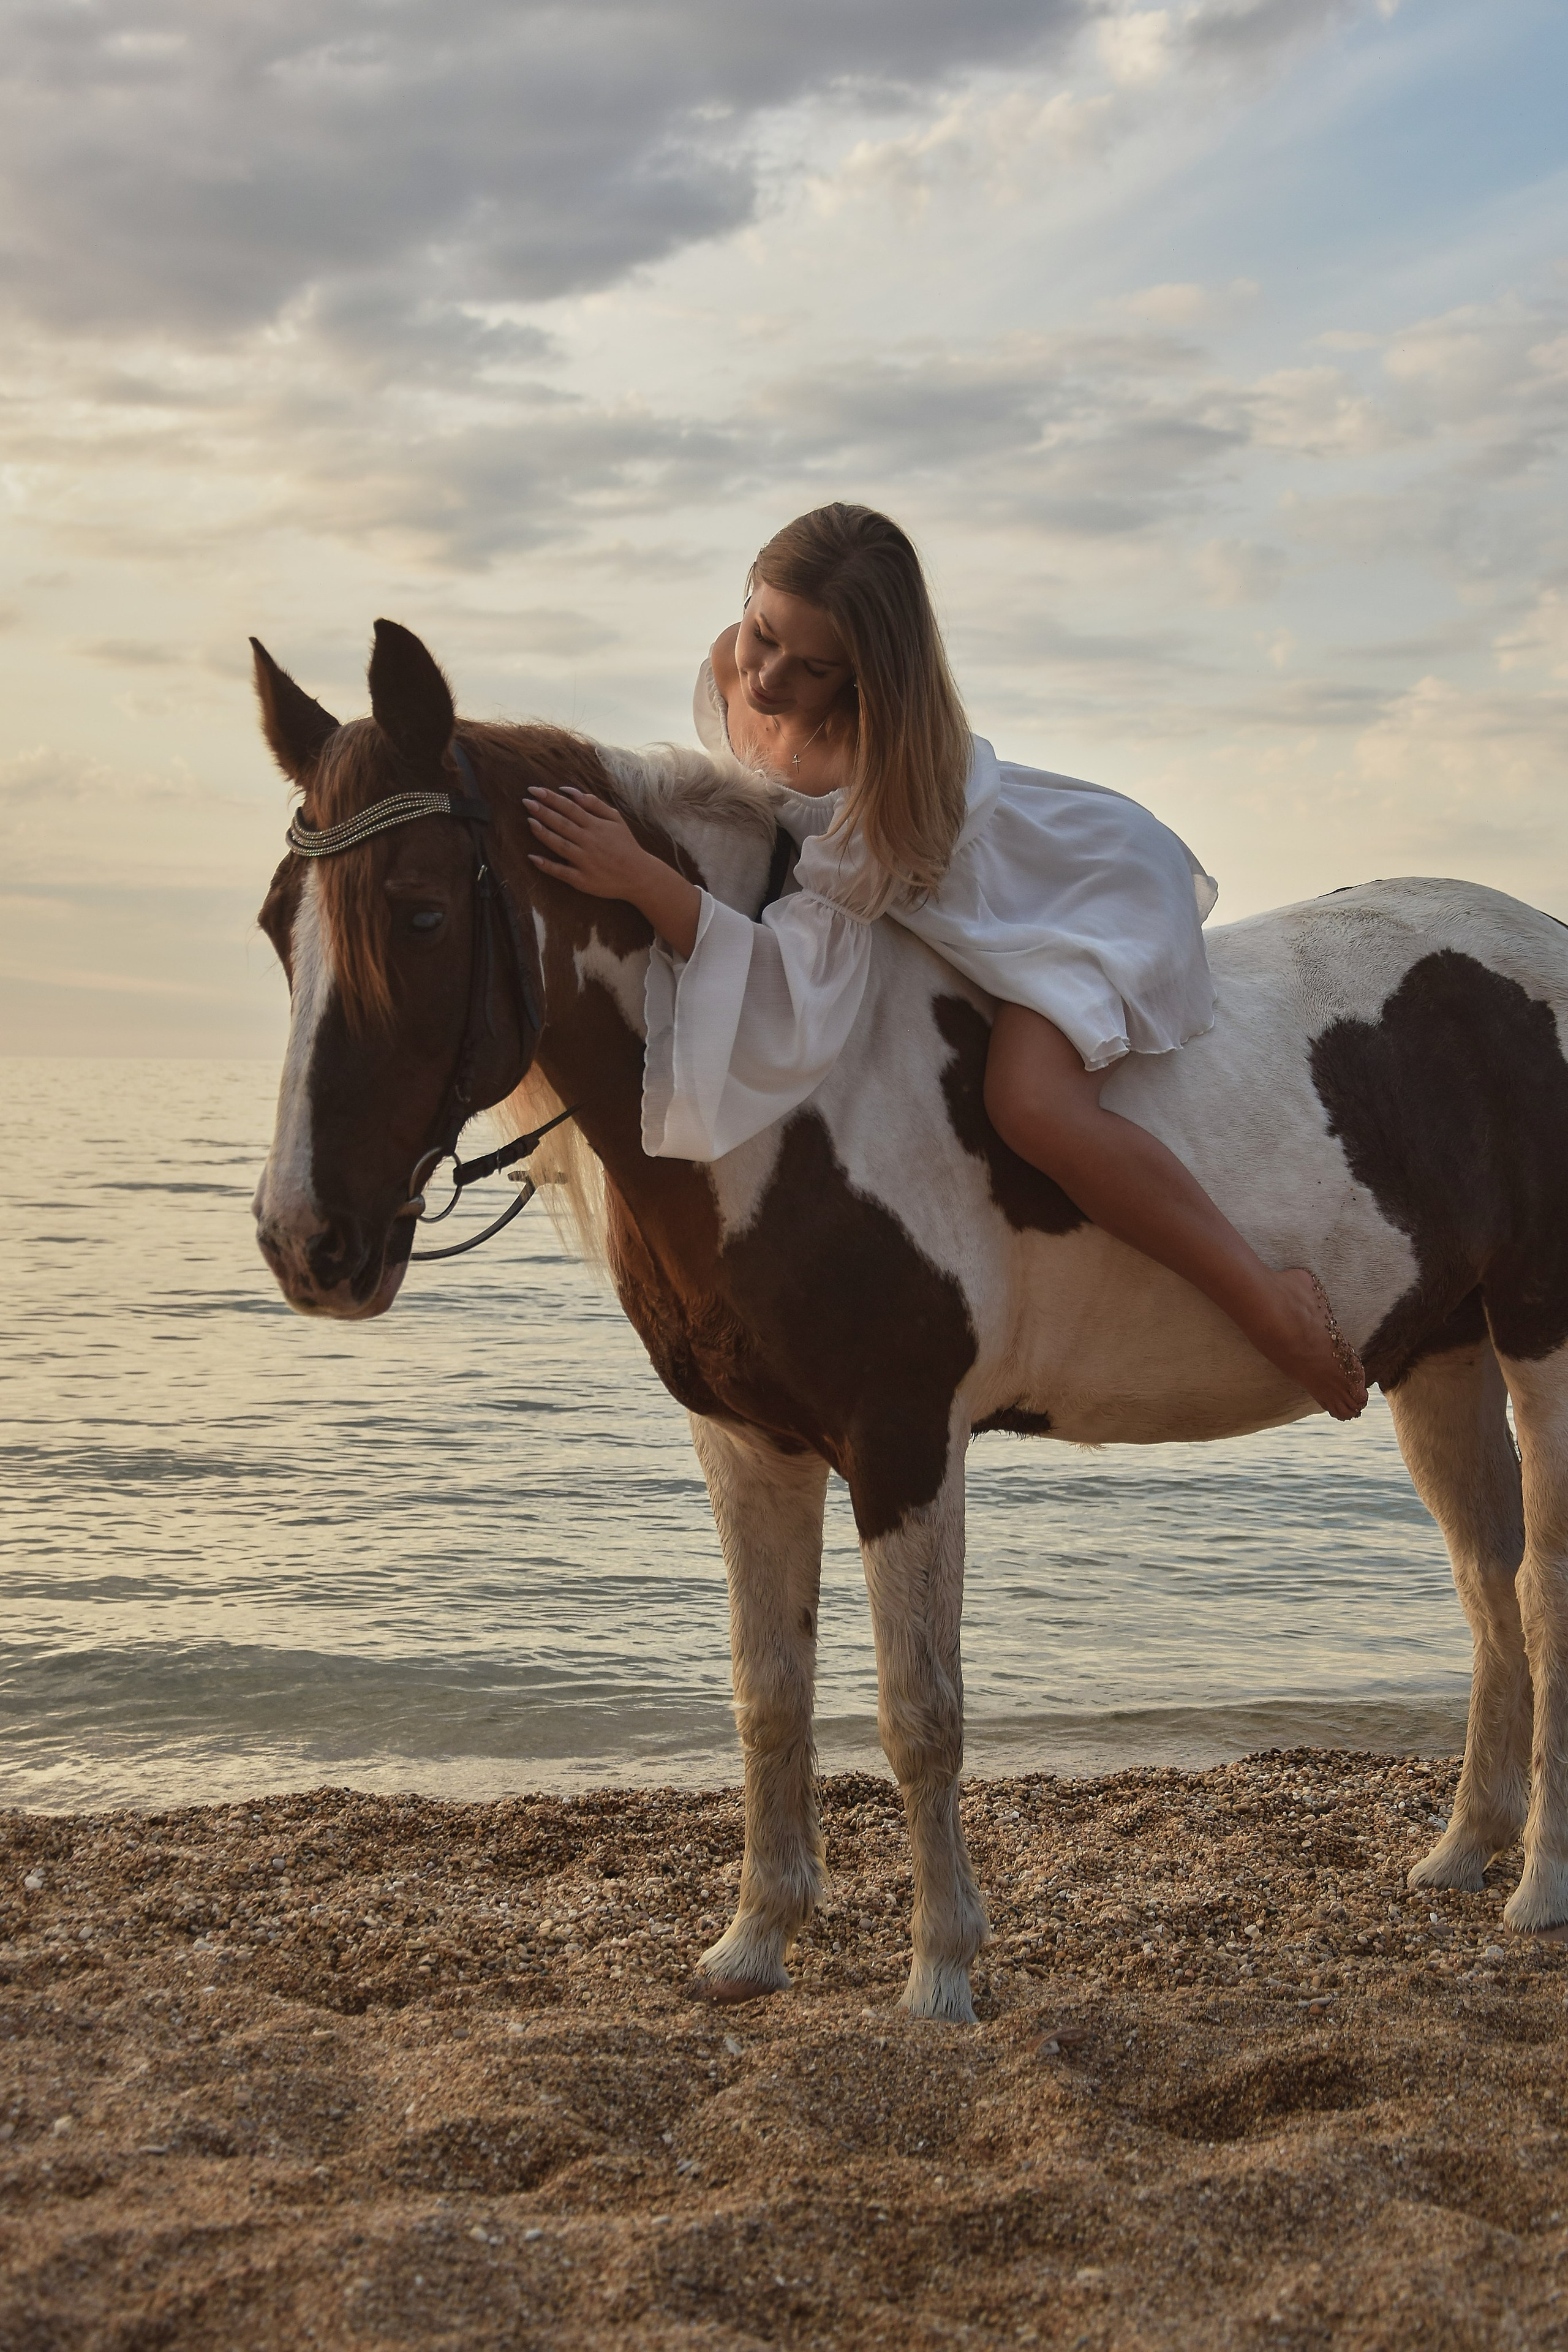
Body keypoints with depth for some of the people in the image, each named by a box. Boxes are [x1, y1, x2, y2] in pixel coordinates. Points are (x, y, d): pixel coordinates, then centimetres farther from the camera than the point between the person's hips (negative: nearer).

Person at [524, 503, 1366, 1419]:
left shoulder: (870, 764, -39)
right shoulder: (729, 675, -17)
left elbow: (804, 995, -41)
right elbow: (736, 815, 9)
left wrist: (645, 882, -48)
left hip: (1078, 887, -9)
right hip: (945, 905, 9)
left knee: (1034, 1104, -34)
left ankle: (1270, 1297, -19)